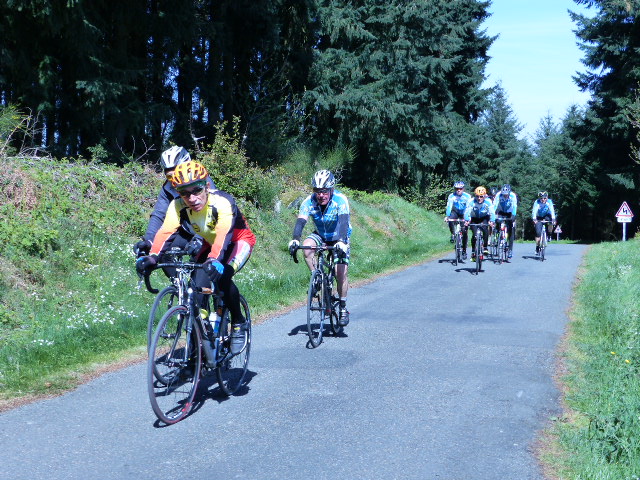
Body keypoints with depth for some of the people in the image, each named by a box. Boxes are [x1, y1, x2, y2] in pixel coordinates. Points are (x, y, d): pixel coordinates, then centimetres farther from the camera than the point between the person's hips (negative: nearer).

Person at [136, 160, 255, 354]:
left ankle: (238, 324, -7)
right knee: (199, 281, -20)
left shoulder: (222, 201, -35)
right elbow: (166, 231, -33)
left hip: (238, 241, -5)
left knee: (222, 276, -29)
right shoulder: (178, 205, -21)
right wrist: (152, 256, -50)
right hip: (210, 243, 5)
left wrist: (215, 260, -66)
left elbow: (224, 234, -49)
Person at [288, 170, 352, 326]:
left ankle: (343, 308, 5)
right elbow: (300, 221, -32)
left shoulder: (340, 200, -28)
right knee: (306, 247, -30)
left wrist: (341, 241, -58)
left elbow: (344, 221, -41)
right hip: (320, 235, 3)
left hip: (339, 238, -2)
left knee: (341, 272, -14)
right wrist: (295, 239, -50)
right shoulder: (309, 201, -21)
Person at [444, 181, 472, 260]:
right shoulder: (451, 196, -18)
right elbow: (449, 206, -27)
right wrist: (446, 216, -42)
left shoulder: (467, 196, -19)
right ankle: (453, 234, -11)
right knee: (450, 220, -34)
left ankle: (464, 251, 5)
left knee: (464, 232, -5)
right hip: (455, 212, 1)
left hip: (464, 213, -1)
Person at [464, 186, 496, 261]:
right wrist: (466, 220, -52)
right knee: (474, 234, -15)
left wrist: (492, 221, -51)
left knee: (485, 229, -28)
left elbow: (492, 212, -32)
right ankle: (473, 252, 2)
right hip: (474, 219, 0)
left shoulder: (488, 202, -24)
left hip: (484, 218, 0)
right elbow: (467, 212, -34)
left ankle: (485, 247, -14)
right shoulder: (472, 202, -25)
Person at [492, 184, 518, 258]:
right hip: (501, 213, 1)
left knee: (510, 231, -8)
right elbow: (494, 205, -28)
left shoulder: (513, 196, -26)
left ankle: (510, 249, -3)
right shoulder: (498, 195, -25)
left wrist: (513, 216, -43)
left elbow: (515, 207, -31)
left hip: (509, 214, -1)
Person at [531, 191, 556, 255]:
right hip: (539, 218, -1)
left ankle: (549, 235, -10)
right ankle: (537, 248, -3)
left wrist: (553, 219, -50)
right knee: (538, 232, -14)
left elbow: (552, 210, -34)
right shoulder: (537, 202, -26)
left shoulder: (549, 202, -24)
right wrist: (534, 219, -55)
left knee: (550, 220, -35)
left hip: (547, 215, 1)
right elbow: (534, 211, -38)